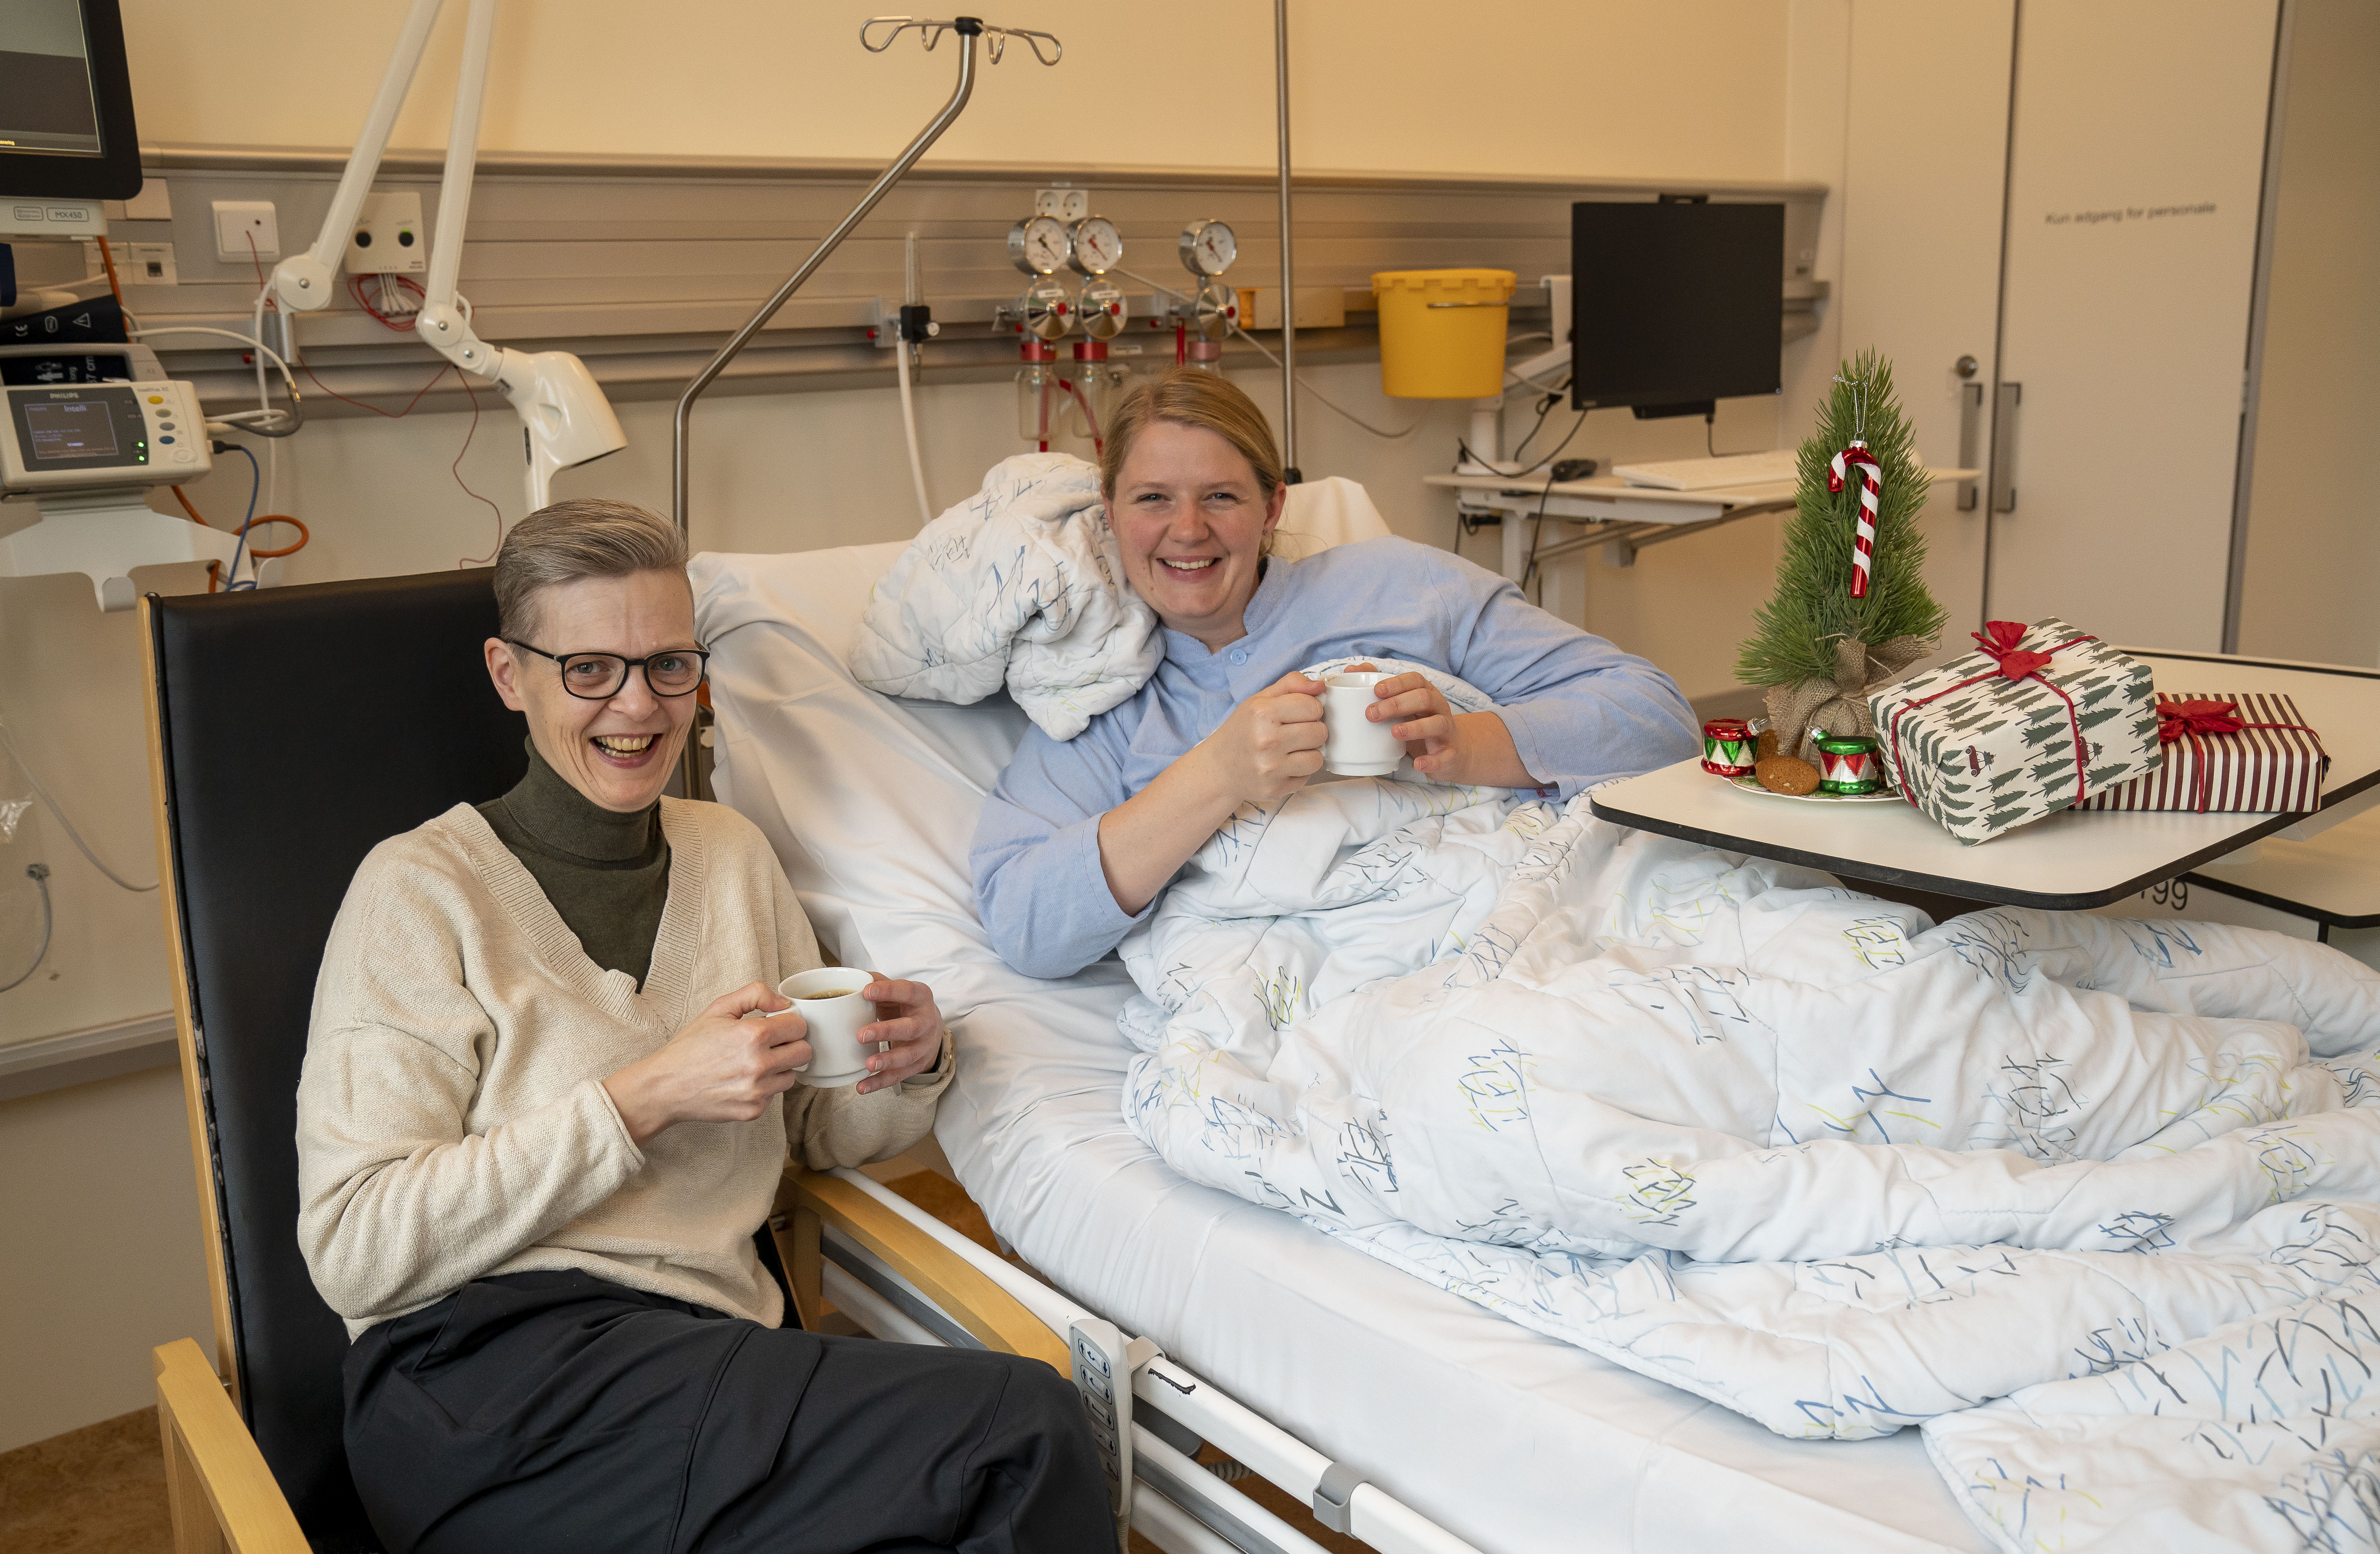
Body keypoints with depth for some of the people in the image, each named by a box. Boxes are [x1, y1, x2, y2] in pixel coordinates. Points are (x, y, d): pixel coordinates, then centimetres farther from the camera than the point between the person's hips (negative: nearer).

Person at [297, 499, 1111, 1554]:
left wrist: (906, 1071, 0)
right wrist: (643, 1099, -15)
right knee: (1023, 1425, -25)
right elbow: (353, 1248, -10)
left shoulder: (732, 853, 16)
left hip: (711, 1344, 5)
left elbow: (822, 1129, 23)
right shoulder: (422, 888, -1)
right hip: (490, 1367, -5)